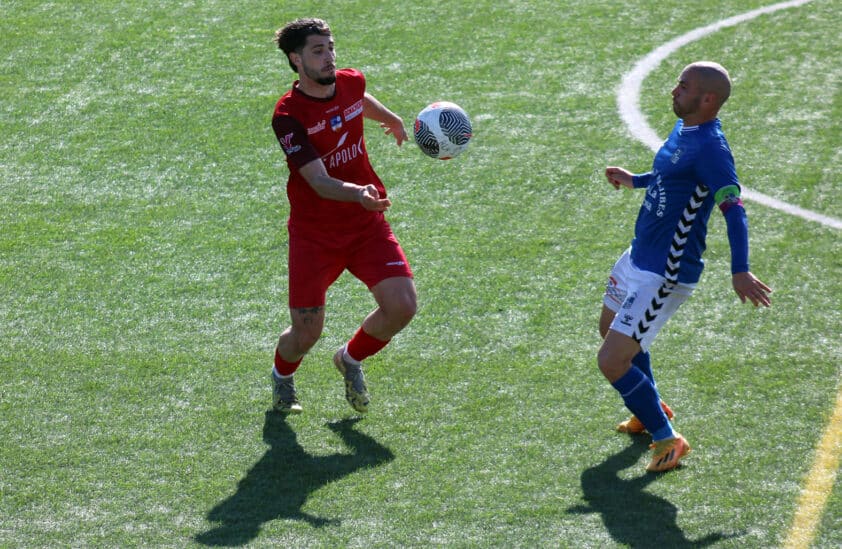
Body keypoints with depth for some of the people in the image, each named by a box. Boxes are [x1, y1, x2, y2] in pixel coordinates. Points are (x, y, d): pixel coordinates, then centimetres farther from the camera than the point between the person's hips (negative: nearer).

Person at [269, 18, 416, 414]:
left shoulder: (351, 82, -2)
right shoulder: (288, 116, -20)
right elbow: (319, 182, -28)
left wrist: (392, 119, 45)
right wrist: (358, 194, -47)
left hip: (367, 224, 4)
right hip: (314, 231, -4)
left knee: (402, 305, -14)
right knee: (306, 333, -4)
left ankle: (351, 358, 18)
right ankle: (282, 375, 35)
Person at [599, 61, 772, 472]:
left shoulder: (710, 147, -24)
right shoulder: (683, 130, 5)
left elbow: (733, 207, -31)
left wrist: (740, 271, -41)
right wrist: (634, 180, 34)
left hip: (664, 275, -10)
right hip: (637, 257, 10)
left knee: (611, 362, -12)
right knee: (612, 330, 30)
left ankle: (667, 439, 7)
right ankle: (651, 410, 52)